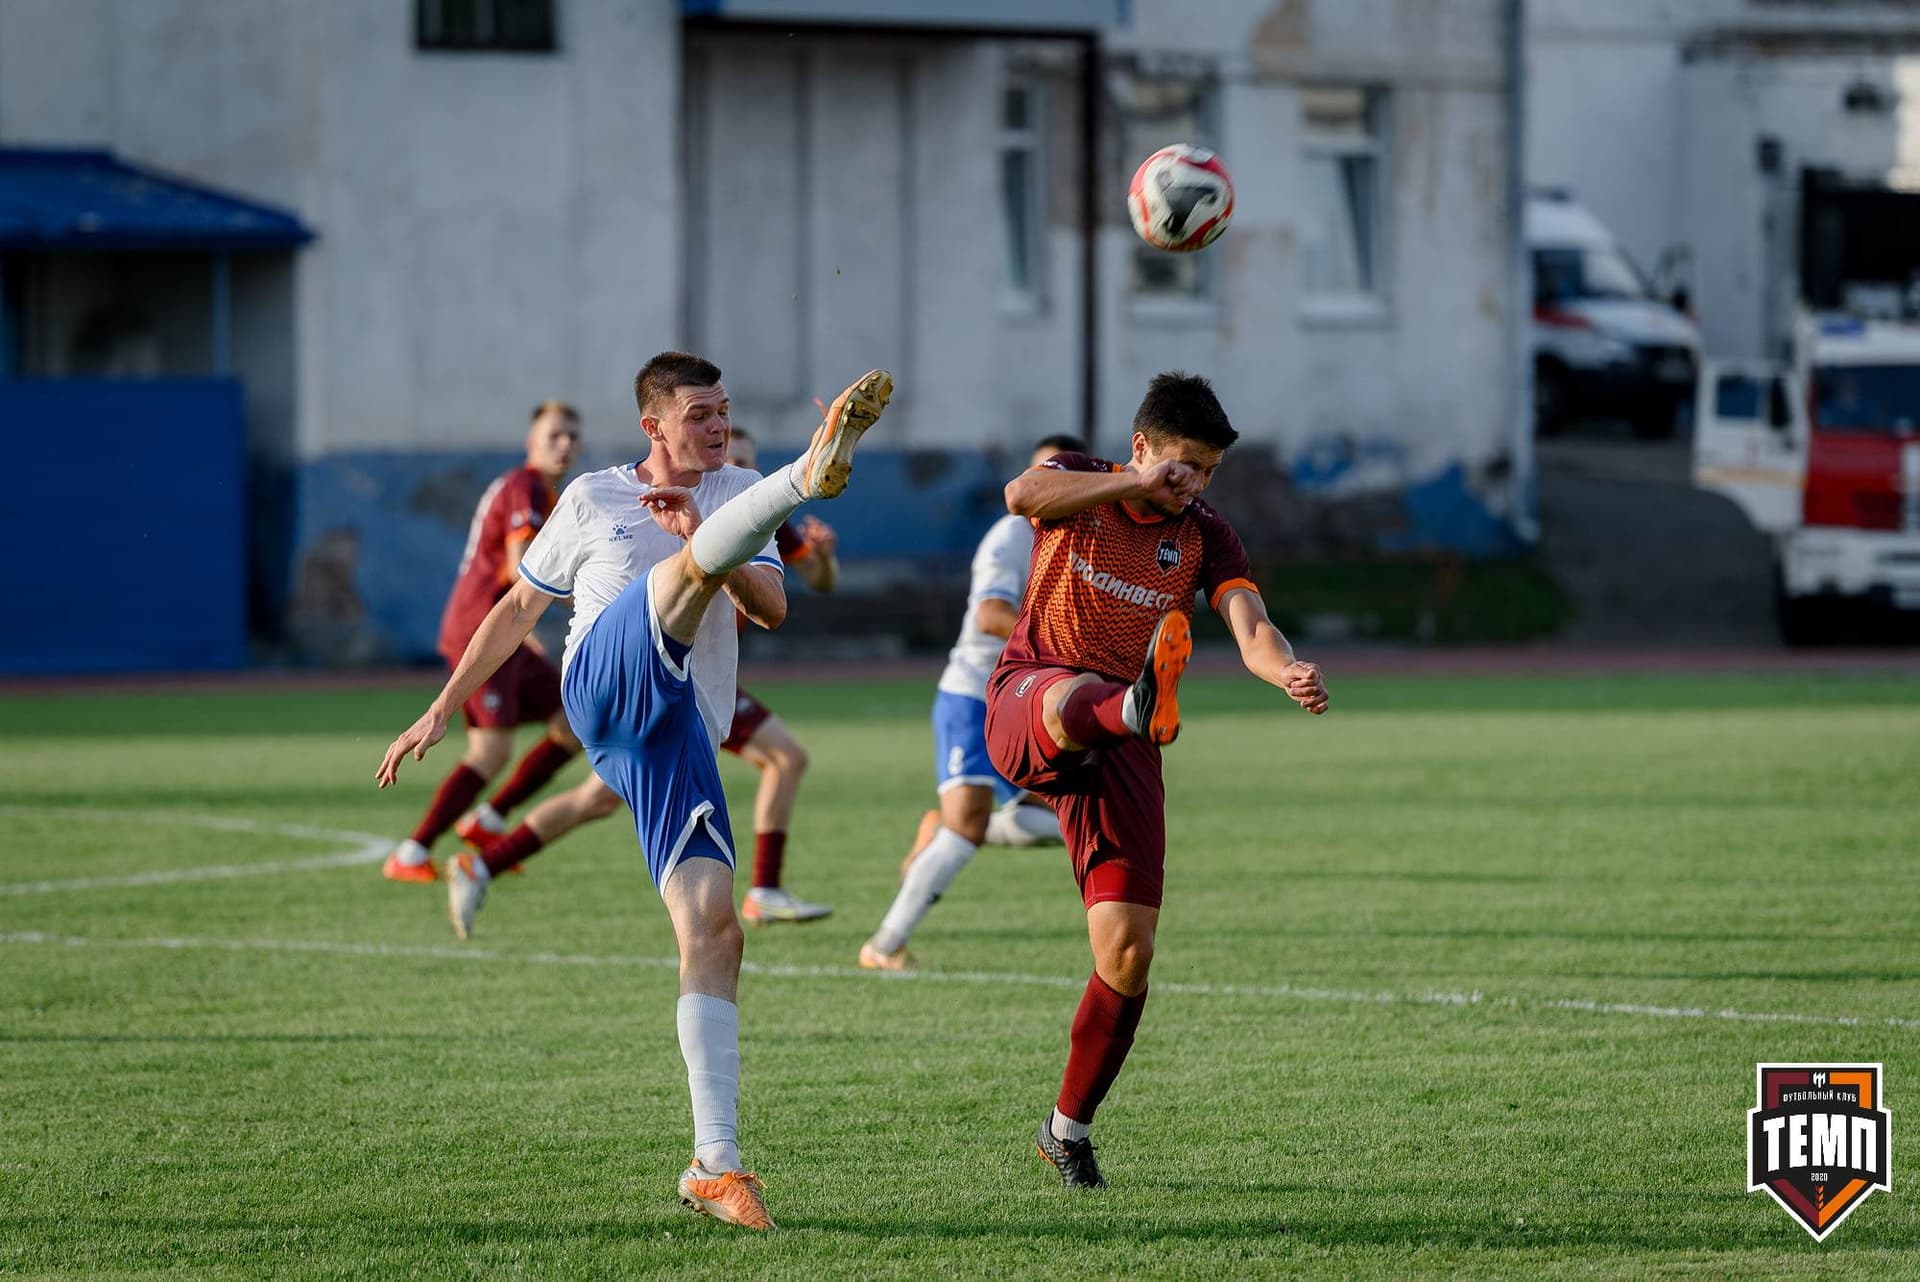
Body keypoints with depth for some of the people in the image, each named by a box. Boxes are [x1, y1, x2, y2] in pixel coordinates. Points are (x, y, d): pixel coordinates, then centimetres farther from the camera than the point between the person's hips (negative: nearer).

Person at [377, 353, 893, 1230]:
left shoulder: (736, 495, 22)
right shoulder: (592, 499, 19)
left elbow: (771, 608, 8)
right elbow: (517, 608, 26)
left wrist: (704, 540, -7)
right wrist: (441, 711, 23)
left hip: (679, 734, 3)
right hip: (606, 679, -3)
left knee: (712, 926, -11)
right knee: (688, 573, -29)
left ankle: (715, 1165, -12)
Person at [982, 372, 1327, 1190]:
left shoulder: (1204, 538, 8)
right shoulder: (1078, 486, 2)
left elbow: (1250, 628, -10)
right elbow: (1022, 495, -24)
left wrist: (1288, 672, -33)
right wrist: (1138, 483, -30)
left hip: (1119, 752, 3)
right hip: (1027, 704, -3)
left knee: (1127, 949, -4)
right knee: (1076, 699, -42)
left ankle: (1068, 1128, 14)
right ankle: (1143, 704, -81)